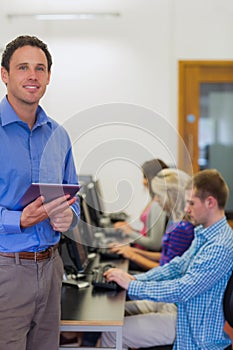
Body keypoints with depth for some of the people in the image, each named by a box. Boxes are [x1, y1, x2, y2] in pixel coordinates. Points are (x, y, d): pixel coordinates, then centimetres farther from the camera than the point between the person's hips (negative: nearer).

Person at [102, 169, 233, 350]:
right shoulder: (204, 234, 7)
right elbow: (177, 266, 9)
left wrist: (131, 285, -21)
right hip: (184, 314, 9)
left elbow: (182, 290, -27)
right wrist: (135, 278, -4)